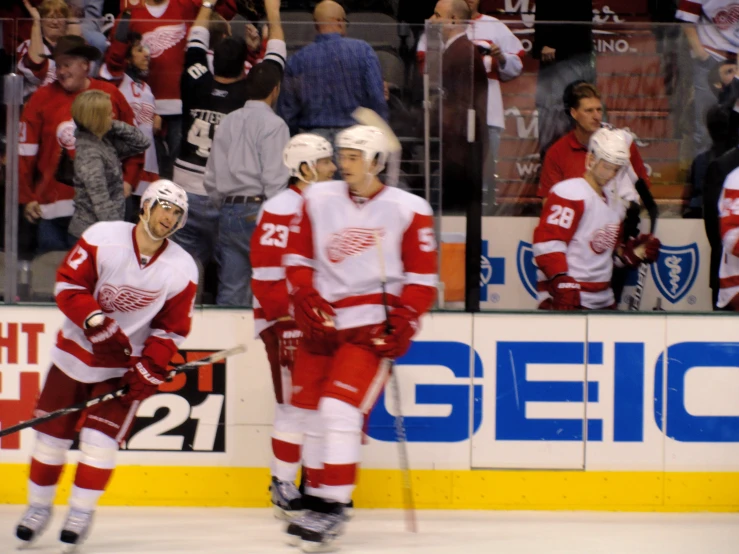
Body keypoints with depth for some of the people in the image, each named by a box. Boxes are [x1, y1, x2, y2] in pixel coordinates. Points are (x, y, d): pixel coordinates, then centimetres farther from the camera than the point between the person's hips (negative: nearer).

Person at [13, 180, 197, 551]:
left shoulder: (181, 269, -10)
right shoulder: (103, 238, -15)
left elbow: (171, 329, -5)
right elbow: (68, 284, -15)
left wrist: (148, 371, -14)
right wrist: (98, 324, -27)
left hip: (126, 363, 0)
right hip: (76, 349, 0)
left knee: (100, 437, -10)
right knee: (52, 432, 5)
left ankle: (81, 513, 5)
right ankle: (39, 506, 22)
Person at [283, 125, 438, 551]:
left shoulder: (409, 210, -5)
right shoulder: (318, 199, 4)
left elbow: (422, 277, -3)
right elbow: (298, 256, 9)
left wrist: (402, 324, -13)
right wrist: (307, 300, -5)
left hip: (371, 324, -5)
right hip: (323, 322, 5)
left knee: (339, 408, -18)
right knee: (312, 413, 8)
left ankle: (331, 508, -14)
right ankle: (316, 499, 23)